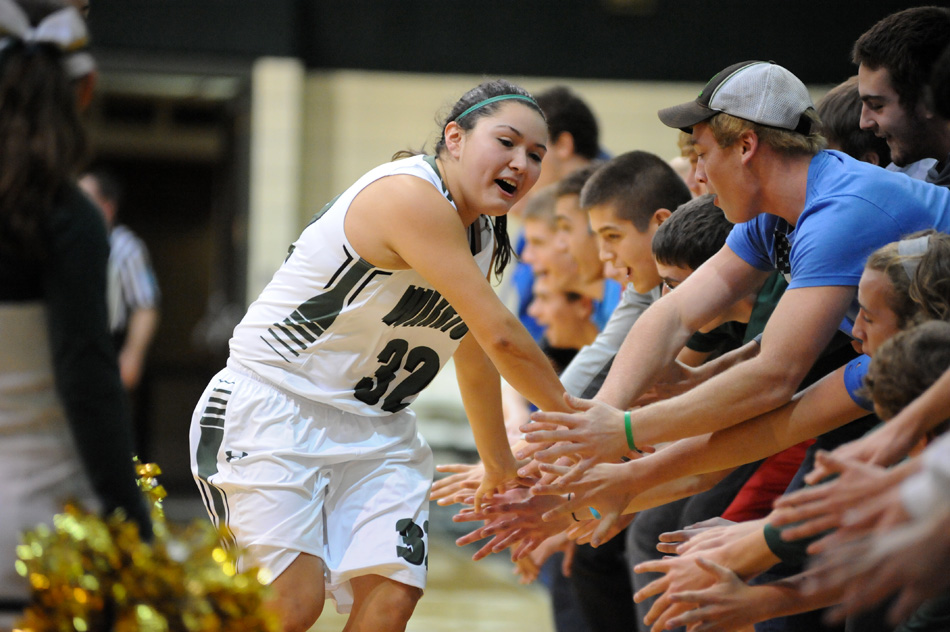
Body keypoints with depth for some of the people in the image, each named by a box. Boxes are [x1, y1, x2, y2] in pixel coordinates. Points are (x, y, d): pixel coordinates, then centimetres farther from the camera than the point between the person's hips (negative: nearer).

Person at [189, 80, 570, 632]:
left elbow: (476, 354, 25)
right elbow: (500, 334, -20)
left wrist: (499, 464, 34)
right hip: (273, 406, -8)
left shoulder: (482, 235, 10)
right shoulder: (411, 197, -21)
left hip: (376, 430, 8)